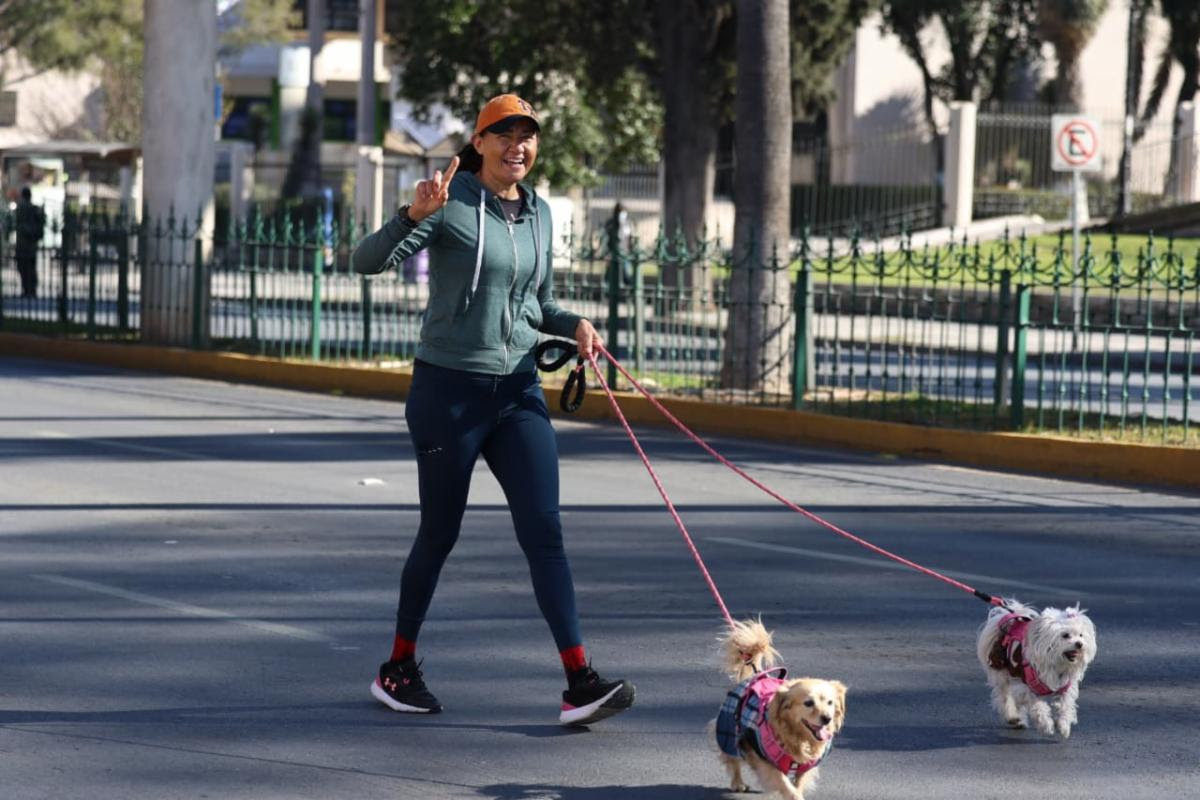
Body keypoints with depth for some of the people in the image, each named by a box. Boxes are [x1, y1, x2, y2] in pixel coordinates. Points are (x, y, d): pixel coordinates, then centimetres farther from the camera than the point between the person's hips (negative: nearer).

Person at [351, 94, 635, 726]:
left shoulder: (538, 212, 10)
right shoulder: (451, 203, -10)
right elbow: (367, 261, -20)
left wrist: (575, 324, 2)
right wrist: (414, 215, -36)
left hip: (518, 390, 5)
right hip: (449, 389, -5)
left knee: (544, 531, -6)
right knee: (440, 532, 6)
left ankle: (580, 684, -13)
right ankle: (398, 669, 25)